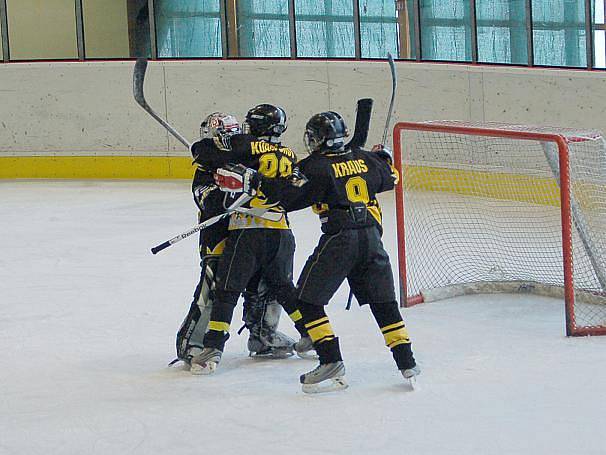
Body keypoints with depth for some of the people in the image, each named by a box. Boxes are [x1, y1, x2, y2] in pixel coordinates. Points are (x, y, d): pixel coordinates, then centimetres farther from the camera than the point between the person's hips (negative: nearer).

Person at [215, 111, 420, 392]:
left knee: (308, 300, 2)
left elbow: (290, 196, -14)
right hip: (371, 237, 6)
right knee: (384, 303, 14)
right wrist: (382, 157, 49)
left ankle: (332, 365, -6)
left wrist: (252, 182, -12)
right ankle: (408, 365, 13)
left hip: (339, 240, -6)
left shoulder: (316, 167, -6)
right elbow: (389, 178, 28)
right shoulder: (365, 160, 11)